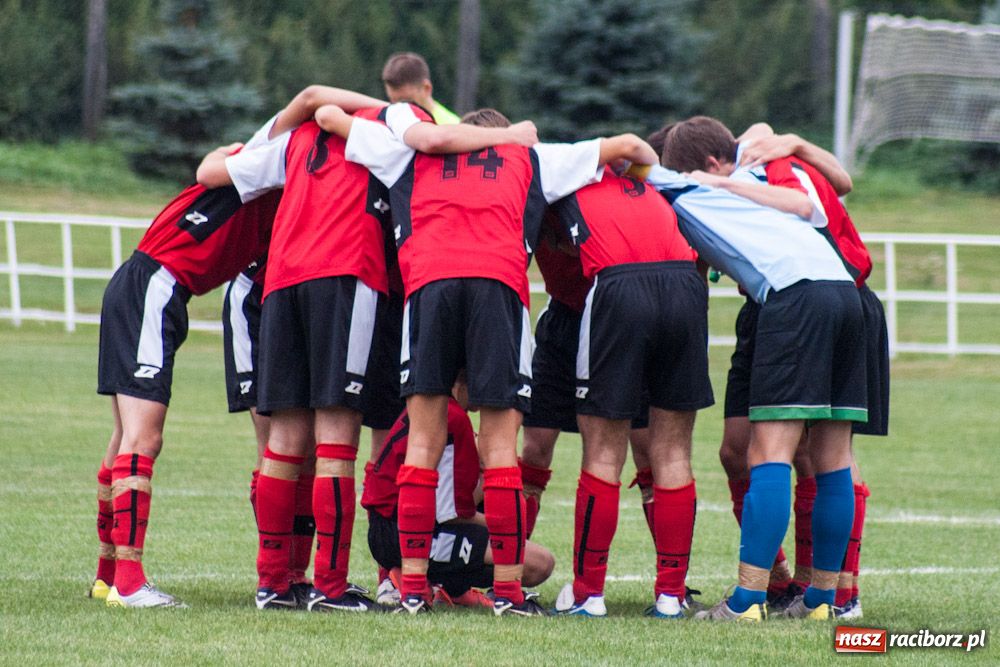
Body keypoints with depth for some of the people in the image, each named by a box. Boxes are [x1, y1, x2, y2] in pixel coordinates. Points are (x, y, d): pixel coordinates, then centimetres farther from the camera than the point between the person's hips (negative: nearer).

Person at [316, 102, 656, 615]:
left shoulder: (415, 150, 30)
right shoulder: (528, 159, 29)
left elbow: (327, 115, 35)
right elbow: (626, 145, 34)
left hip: (429, 281, 1)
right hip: (499, 282, -1)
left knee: (424, 439, 3)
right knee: (500, 441, 0)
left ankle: (412, 586, 0)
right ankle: (507, 588, -3)